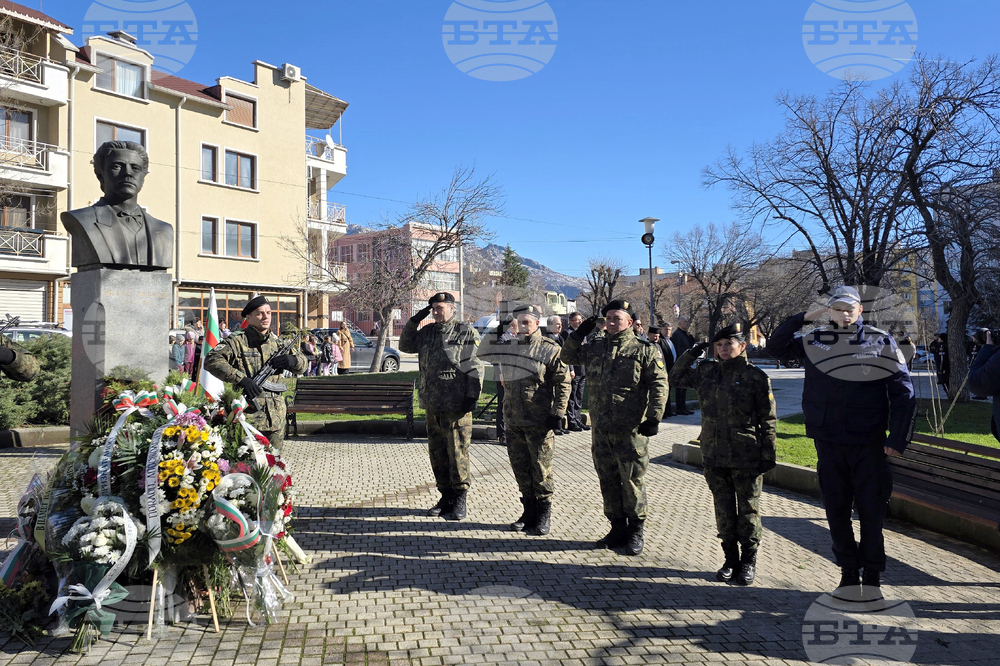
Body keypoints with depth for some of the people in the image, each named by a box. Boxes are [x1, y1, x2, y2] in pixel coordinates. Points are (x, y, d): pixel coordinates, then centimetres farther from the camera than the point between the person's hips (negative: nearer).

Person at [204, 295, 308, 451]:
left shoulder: (277, 342, 13)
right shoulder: (237, 341, -4)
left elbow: (302, 365, 21)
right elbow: (211, 360, -15)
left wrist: (293, 360, -5)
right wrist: (241, 379, -23)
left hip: (276, 417, 5)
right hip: (248, 416, -5)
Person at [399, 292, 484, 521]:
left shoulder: (467, 333, -4)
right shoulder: (427, 333, 13)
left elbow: (476, 367, -7)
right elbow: (405, 345, 17)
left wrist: (472, 397, -13)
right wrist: (414, 321, 5)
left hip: (457, 406, -6)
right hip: (432, 405, 7)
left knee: (457, 453, -2)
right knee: (437, 453, 12)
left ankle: (460, 500, 9)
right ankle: (446, 497, 24)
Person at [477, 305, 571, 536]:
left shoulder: (551, 349, -5)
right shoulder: (510, 347, 10)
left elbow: (563, 383, -6)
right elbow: (482, 353, 18)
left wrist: (557, 413, -12)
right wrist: (496, 333, 3)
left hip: (539, 422, -6)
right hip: (513, 421, 6)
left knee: (541, 470, 1)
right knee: (521, 469, 12)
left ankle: (544, 516, 14)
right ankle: (529, 512, 25)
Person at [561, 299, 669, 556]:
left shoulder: (644, 350, -3)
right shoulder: (596, 347, 10)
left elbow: (659, 385, -5)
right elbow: (568, 357, 21)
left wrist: (653, 418, -12)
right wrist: (579, 334, 5)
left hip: (630, 430, -5)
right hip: (601, 429, 5)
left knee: (632, 482, 3)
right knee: (608, 481, 13)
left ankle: (636, 532, 19)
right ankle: (618, 529, 26)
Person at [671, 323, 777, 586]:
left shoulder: (756, 376, -6)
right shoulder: (706, 372, 6)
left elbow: (767, 420, -4)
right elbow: (675, 378, 19)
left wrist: (768, 454, -6)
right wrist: (691, 354, 6)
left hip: (747, 458, -4)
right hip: (714, 456, 4)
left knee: (748, 511, 8)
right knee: (723, 511, 12)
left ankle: (748, 561, 22)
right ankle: (731, 559, 25)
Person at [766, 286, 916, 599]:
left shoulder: (881, 342, 0)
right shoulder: (814, 340, 5)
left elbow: (902, 392, 0)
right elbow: (775, 348, 8)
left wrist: (898, 438, -6)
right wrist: (802, 318, -4)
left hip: (870, 444, -2)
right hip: (828, 443, 2)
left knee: (872, 510, 2)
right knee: (837, 511, 9)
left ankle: (872, 576, 16)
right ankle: (849, 573, 21)